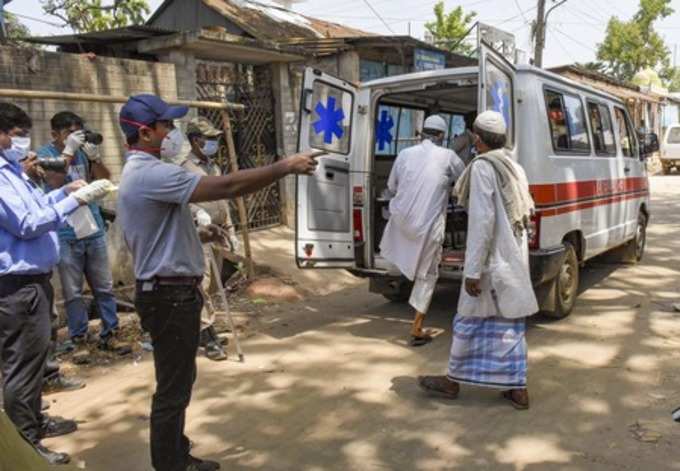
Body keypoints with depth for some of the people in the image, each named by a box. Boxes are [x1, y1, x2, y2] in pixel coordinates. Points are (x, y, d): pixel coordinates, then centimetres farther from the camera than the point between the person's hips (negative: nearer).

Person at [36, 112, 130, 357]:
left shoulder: (84, 150, 8)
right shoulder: (44, 153, -2)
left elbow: (105, 179, 3)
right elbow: (54, 182, -18)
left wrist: (95, 157, -14)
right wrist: (68, 151, -19)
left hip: (94, 230, 4)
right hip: (65, 235, -4)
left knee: (104, 287, 8)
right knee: (73, 292, 3)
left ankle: (109, 335, 17)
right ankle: (79, 340, 13)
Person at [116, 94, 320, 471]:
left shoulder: (140, 174, 15)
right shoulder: (150, 173, -21)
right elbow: (226, 186, -28)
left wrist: (198, 236, 14)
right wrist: (284, 167, -23)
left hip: (170, 292, 11)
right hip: (169, 296, -11)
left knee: (178, 381, 21)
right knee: (173, 388, 1)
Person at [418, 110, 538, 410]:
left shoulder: (482, 167, -14)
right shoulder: (516, 169, 10)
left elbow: (482, 221, -21)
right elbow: (528, 211, 18)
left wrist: (473, 270, -20)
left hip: (492, 259, -7)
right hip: (515, 258, 8)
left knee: (470, 320, 6)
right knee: (510, 323, 12)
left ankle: (453, 381, 20)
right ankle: (517, 388, 17)